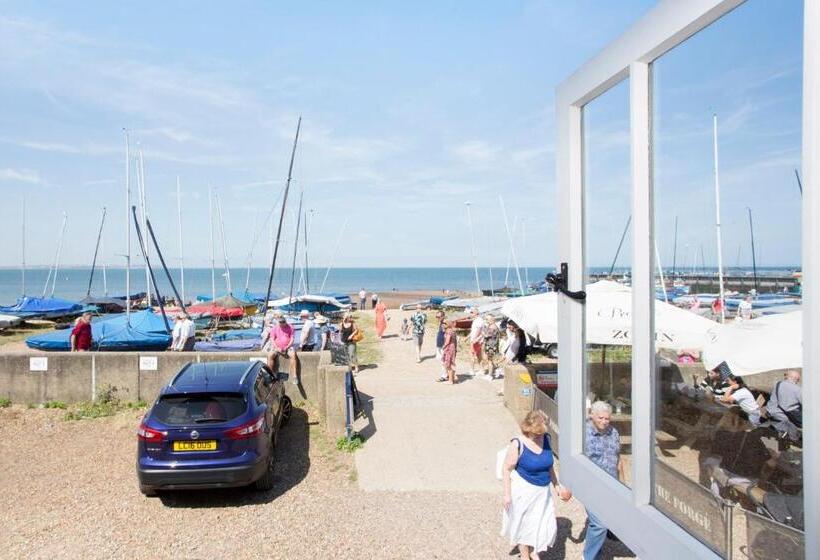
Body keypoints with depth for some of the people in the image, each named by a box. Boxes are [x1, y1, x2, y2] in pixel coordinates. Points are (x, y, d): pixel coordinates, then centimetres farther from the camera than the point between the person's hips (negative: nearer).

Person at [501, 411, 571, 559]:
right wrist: (507, 494, -16)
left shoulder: (546, 438, -3)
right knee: (524, 524, 11)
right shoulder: (517, 444, -20)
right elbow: (507, 469, -14)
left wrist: (557, 485, 15)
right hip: (523, 491, -5)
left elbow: (549, 465, 11)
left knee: (546, 524, 9)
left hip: (543, 491, 5)